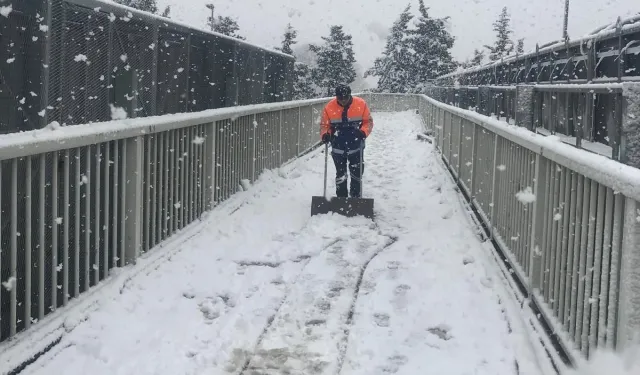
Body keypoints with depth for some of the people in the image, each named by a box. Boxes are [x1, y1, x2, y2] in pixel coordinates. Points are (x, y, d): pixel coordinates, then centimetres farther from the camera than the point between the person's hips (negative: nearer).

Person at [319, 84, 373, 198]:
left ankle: (356, 196, 30)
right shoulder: (329, 107, -11)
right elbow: (324, 125, 0)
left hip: (356, 146, 0)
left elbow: (368, 122, -4)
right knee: (340, 174, 7)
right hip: (338, 147, 0)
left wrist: (364, 132, -22)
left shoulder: (361, 104, -12)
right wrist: (325, 134, -20)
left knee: (357, 172, 12)